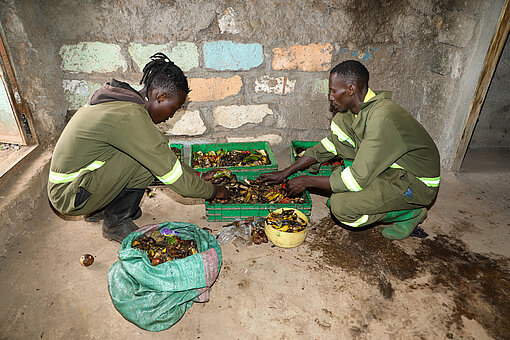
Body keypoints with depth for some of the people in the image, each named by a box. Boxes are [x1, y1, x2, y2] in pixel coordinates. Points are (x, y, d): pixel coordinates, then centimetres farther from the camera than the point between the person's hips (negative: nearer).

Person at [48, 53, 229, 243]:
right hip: (70, 196, -9)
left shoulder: (122, 101, 3)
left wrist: (197, 175, 9)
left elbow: (166, 157, 11)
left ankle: (102, 208, 15)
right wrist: (214, 191, -9)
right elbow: (174, 177, -24)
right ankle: (115, 224, -4)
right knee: (146, 157, -22)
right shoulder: (131, 116, -27)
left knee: (155, 152, 5)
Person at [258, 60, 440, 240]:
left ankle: (411, 213, -1)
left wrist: (306, 181, -20)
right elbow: (329, 145, 5)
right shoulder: (353, 109, -3)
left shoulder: (381, 118, -32)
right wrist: (285, 173, 1)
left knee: (341, 207, -26)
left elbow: (357, 179, -31)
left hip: (417, 183, -8)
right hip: (391, 168, 8)